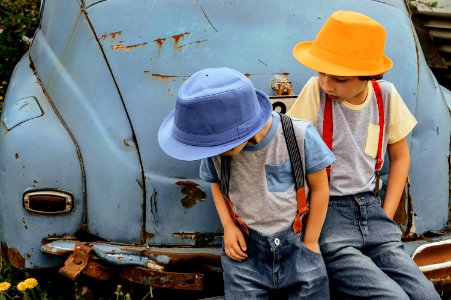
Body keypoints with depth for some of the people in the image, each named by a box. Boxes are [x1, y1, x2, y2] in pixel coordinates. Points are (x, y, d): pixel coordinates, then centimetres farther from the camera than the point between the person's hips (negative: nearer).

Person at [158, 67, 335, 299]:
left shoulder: (300, 137, -20)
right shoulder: (217, 150, -12)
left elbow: (319, 188, -5)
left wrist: (310, 243, 2)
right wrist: (228, 226, -3)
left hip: (296, 244, -1)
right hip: (245, 248, 1)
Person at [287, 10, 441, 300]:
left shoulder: (386, 95, 1)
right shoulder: (316, 91, -11)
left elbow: (400, 158, 15)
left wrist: (386, 218, 7)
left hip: (371, 210, 4)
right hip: (324, 212, -4)